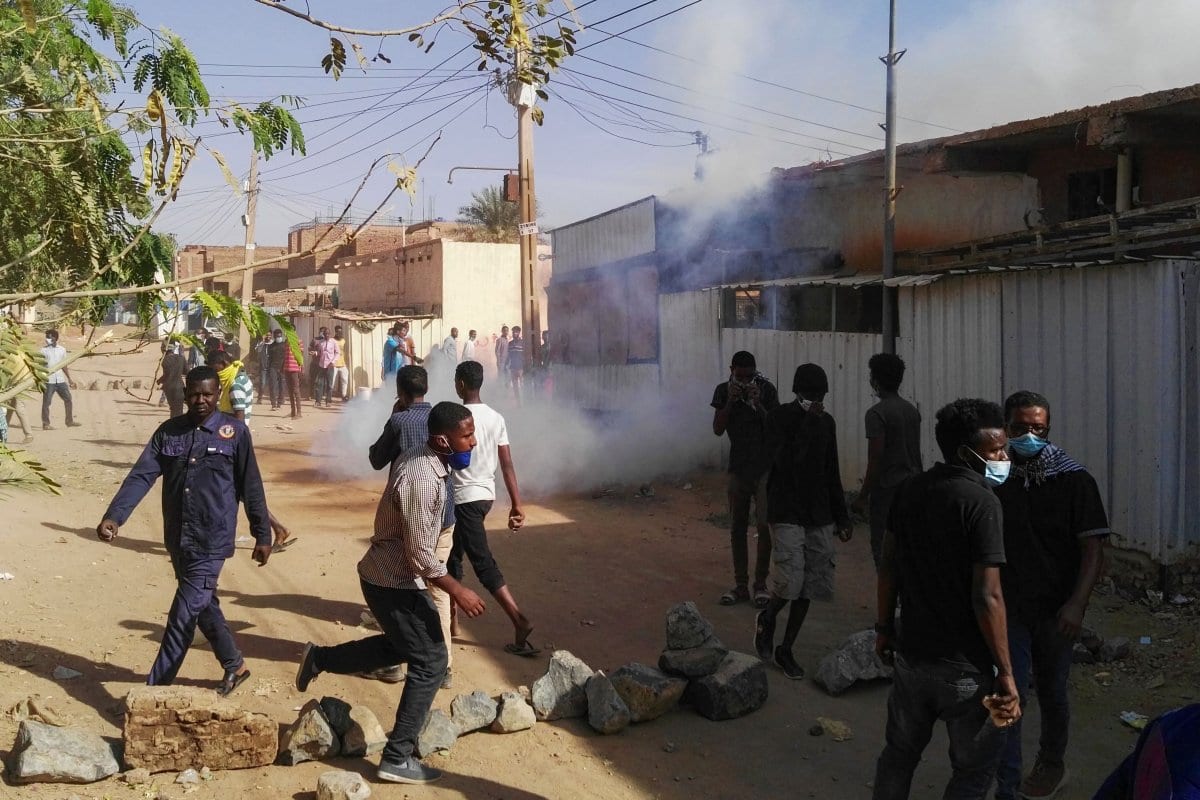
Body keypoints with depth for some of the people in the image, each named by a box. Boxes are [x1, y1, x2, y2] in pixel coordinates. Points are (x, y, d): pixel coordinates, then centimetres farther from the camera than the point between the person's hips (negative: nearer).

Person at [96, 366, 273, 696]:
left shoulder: (234, 432, -6)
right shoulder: (168, 431, 4)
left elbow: (251, 487, -2)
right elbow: (140, 476, -4)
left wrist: (262, 534, 0)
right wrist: (114, 516, -18)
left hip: (212, 541, -5)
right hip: (178, 539, 5)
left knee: (184, 614, -6)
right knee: (203, 605, 19)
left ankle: (156, 687, 2)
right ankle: (234, 665, 37)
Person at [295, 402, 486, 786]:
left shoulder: (421, 458, 1)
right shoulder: (422, 479, -29)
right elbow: (419, 555, -27)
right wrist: (457, 590, -17)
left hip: (386, 573, 10)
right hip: (394, 582, -10)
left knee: (402, 646, 27)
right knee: (430, 661, 0)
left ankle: (319, 658, 33)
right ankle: (397, 759, 8)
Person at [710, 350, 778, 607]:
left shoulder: (767, 390, -8)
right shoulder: (723, 391, 0)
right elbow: (718, 429, -6)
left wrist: (757, 403, -21)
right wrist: (730, 401, -17)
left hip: (765, 467, -3)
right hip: (738, 467, 3)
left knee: (764, 526, -6)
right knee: (737, 528, 7)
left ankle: (761, 584, 6)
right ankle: (740, 586, 15)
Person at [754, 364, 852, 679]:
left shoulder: (826, 422, 8)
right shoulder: (778, 418, -8)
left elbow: (832, 473, 14)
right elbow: (785, 462, -22)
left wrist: (841, 516, 14)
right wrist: (807, 424, -22)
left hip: (819, 515, 5)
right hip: (787, 513, -5)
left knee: (810, 586, 4)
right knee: (790, 583, -13)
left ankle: (785, 649, 17)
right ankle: (767, 618, 19)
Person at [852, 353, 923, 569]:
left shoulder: (877, 413, -14)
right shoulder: (913, 410, 10)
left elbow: (875, 459, -17)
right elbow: (915, 453, 15)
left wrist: (863, 496, -12)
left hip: (887, 489, -8)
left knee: (883, 548, -1)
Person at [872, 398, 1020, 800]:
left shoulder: (910, 490, 1)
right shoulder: (981, 502, -19)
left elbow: (889, 565, 8)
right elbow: (986, 597, -22)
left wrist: (884, 627, 20)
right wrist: (1006, 673, -17)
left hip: (912, 653, 6)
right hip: (965, 667, -6)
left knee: (899, 753, 22)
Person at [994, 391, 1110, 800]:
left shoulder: (1074, 481, -9)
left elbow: (1093, 549, -11)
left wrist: (1077, 603, -22)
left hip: (1055, 610, 0)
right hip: (1009, 606, 0)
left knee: (1051, 692, 17)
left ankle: (1051, 764, 42)